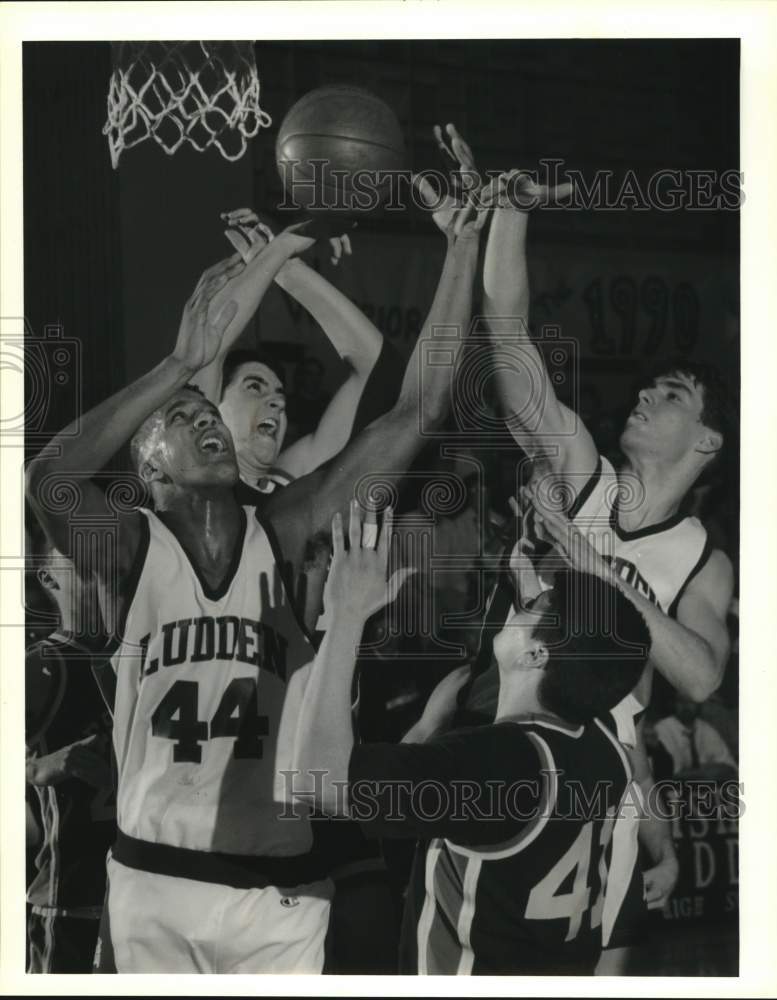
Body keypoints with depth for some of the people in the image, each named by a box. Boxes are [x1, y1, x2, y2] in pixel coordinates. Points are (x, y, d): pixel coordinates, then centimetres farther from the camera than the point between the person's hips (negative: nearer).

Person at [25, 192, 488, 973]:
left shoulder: (287, 535, 0)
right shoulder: (131, 549, -4)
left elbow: (418, 409, -5)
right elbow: (47, 478, -26)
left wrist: (463, 249, -9)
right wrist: (183, 363, -30)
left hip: (281, 889, 1)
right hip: (153, 884, -1)